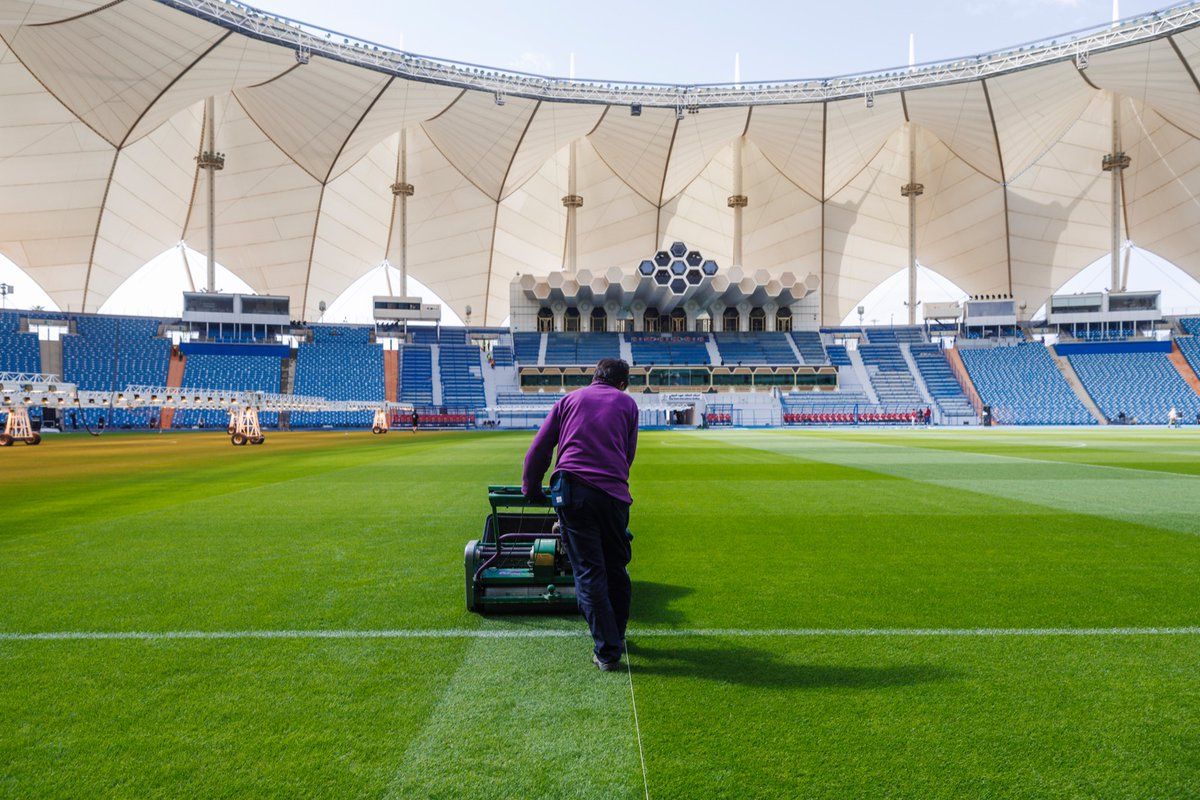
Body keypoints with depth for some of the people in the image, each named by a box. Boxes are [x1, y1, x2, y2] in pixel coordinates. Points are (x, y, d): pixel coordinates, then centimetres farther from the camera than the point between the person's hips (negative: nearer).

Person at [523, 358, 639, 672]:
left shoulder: (569, 400, 17)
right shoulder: (627, 403, 17)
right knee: (616, 569, 17)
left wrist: (531, 490, 26)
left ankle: (607, 651, 2)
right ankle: (617, 637, 30)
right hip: (614, 493, 1)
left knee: (589, 572, 2)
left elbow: (538, 449, 15)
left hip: (572, 491, -1)